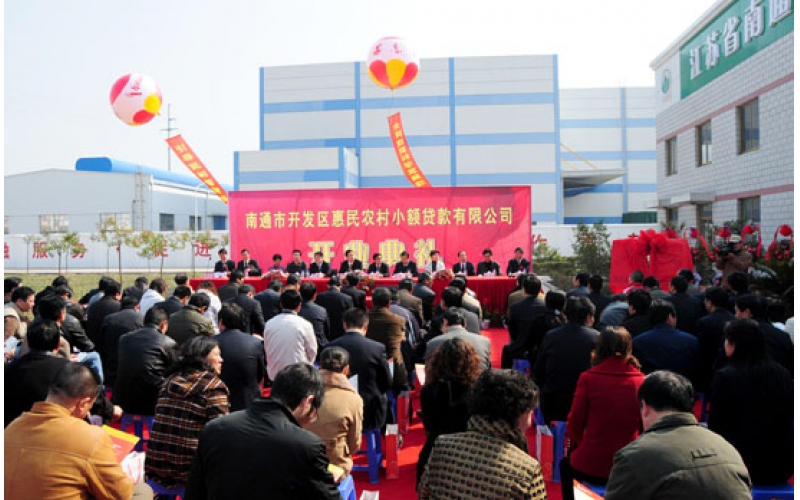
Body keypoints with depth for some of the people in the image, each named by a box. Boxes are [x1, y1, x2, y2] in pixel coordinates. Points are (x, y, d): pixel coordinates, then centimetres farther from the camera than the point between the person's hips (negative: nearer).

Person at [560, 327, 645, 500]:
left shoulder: (588, 378, -12)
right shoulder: (642, 381, -6)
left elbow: (575, 423, -5)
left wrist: (575, 446, 16)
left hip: (590, 466, -2)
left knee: (566, 464, 32)